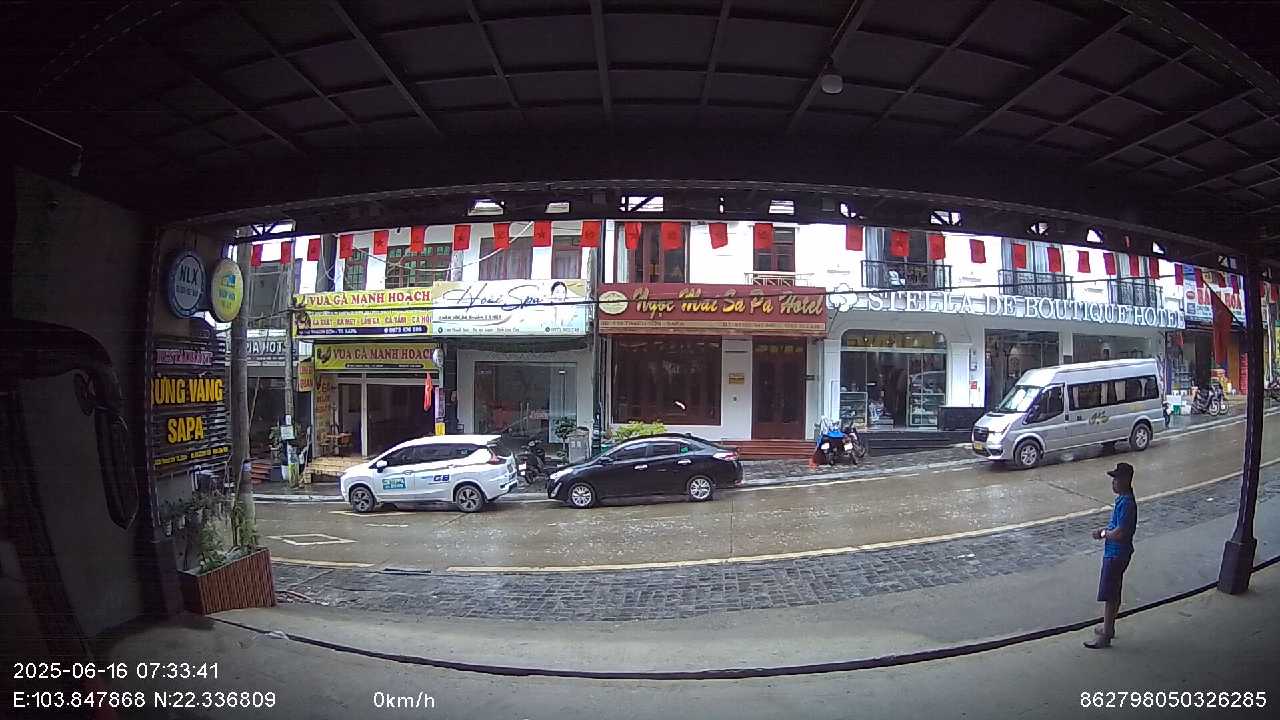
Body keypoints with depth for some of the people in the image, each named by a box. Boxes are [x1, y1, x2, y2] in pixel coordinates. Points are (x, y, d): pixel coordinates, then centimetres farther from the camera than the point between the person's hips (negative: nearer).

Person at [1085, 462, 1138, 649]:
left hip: (1116, 555, -10)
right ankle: (1108, 628, 32)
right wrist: (1104, 530, 3)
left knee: (1109, 595, -2)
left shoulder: (1126, 503, -25)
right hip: (1115, 553, 10)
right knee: (1113, 594, 20)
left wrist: (1103, 533, -10)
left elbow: (1119, 533, -28)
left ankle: (1105, 637, 7)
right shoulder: (1123, 499, 7)